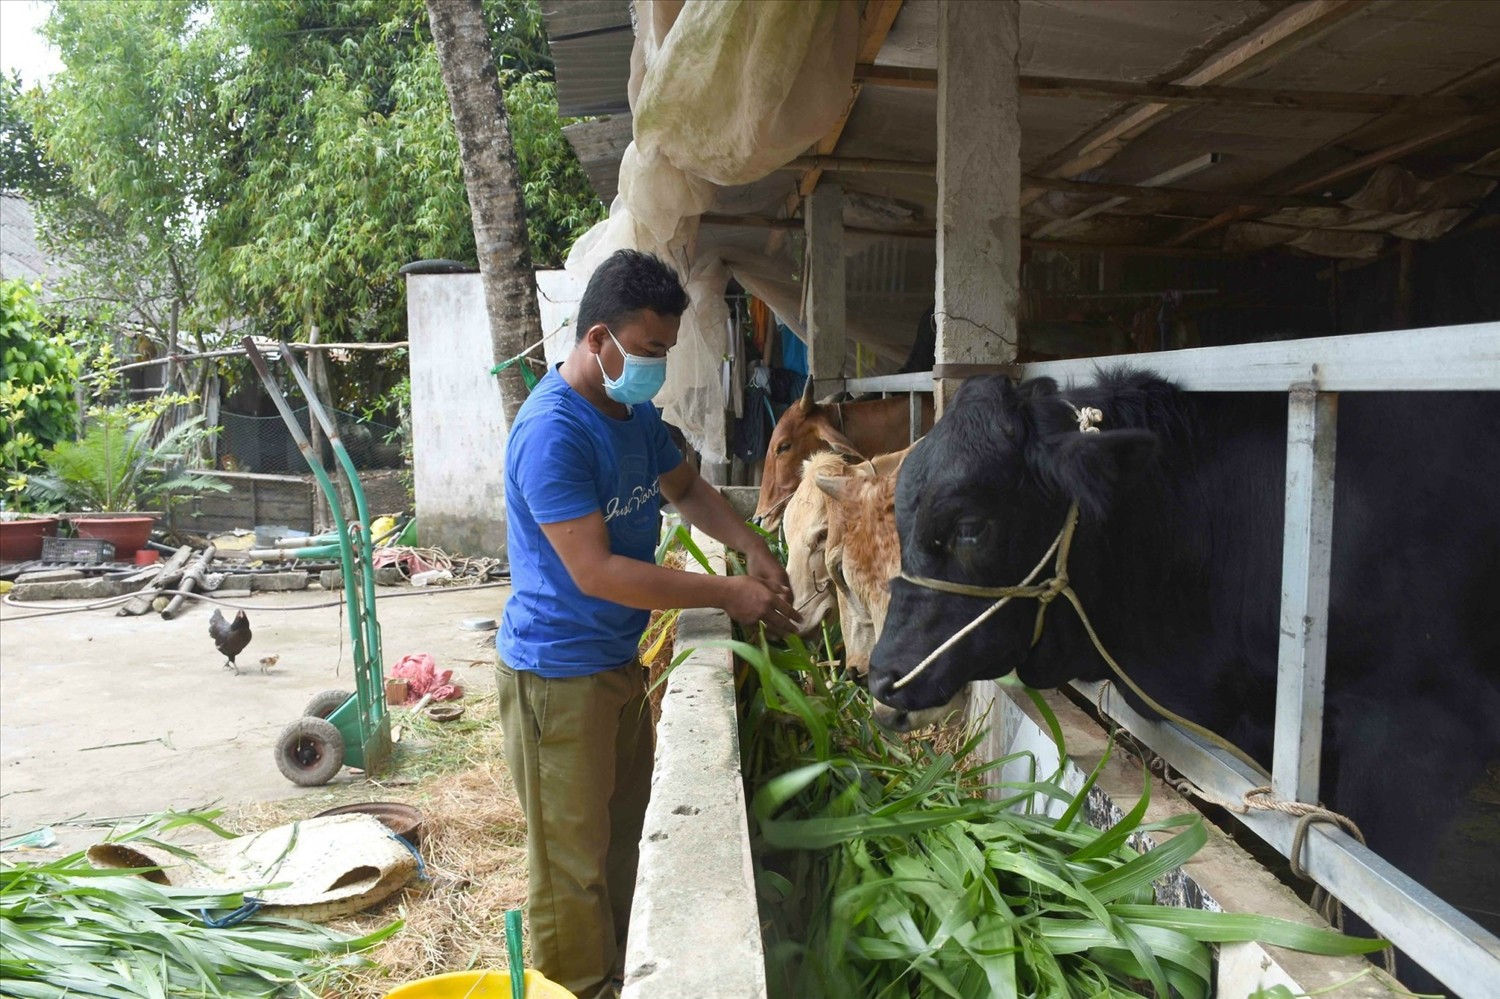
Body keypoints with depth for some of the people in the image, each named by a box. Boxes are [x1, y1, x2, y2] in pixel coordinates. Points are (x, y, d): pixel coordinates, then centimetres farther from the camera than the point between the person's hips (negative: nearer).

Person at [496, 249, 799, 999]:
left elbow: (686, 489, 20)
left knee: (624, 837, 21)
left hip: (619, 660, 9)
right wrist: (729, 595, -23)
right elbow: (596, 572, -28)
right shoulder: (553, 432, -24)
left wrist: (751, 548, 2)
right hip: (558, 674, -9)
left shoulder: (637, 413, 4)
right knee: (573, 859, 5)